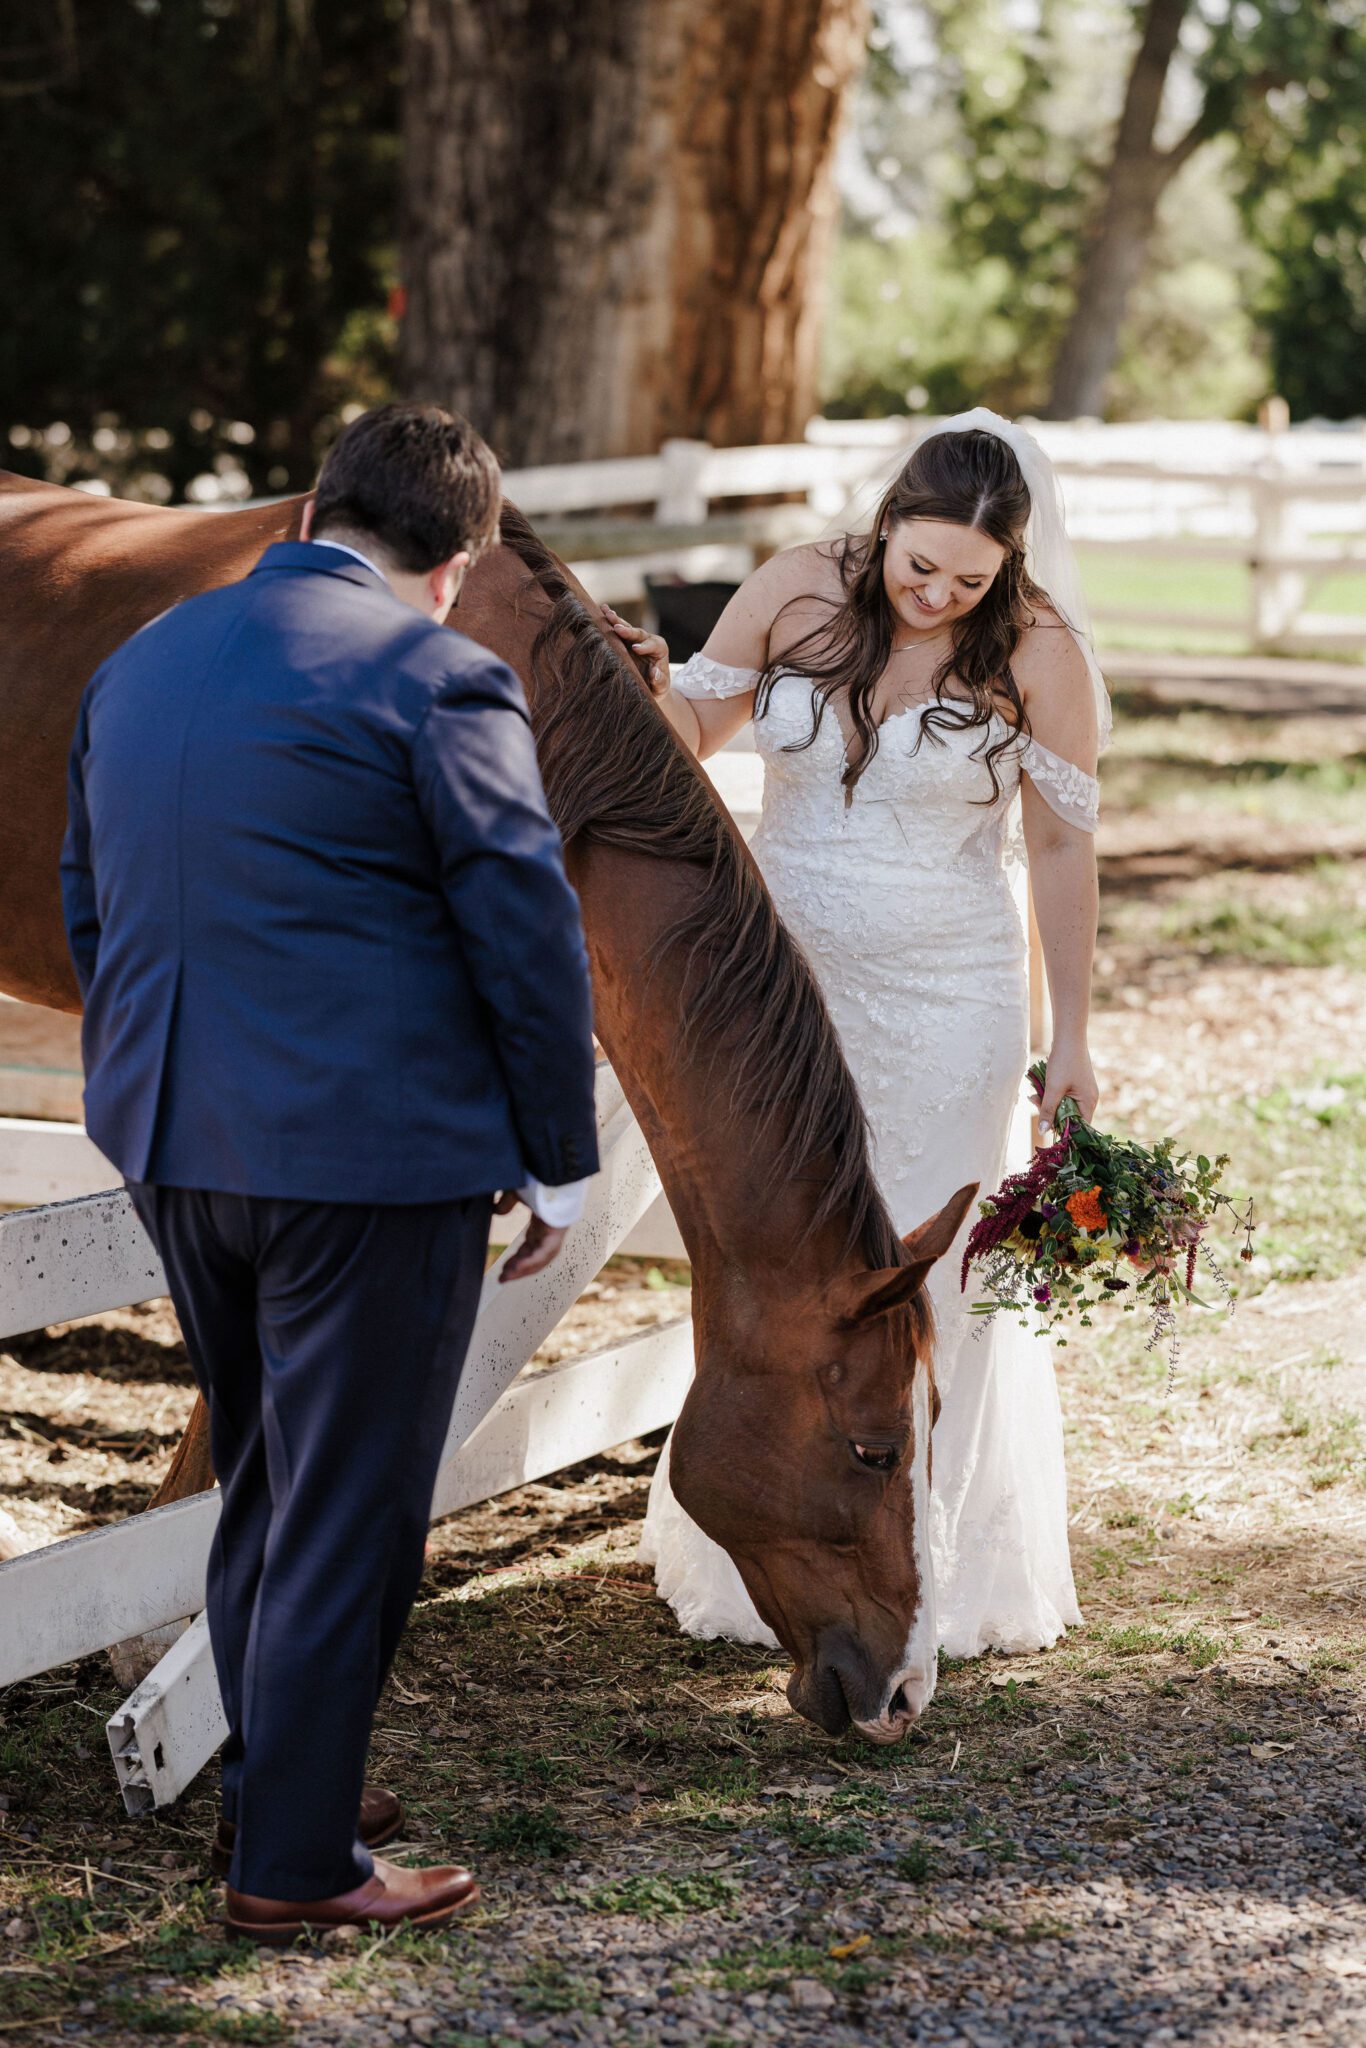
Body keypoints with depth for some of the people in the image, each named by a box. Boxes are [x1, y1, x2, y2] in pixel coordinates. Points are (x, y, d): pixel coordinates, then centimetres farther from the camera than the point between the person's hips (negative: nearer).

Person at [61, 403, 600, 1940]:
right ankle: (294, 1860, 12)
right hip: (371, 1154, -7)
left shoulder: (138, 661, 10)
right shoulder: (439, 681, -12)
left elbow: (86, 912, 16)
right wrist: (557, 1161, -2)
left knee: (262, 1483, 22)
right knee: (348, 1511, 4)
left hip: (172, 1148, 7)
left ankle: (272, 1786, 34)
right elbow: (529, 938, -12)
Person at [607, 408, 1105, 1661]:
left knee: (929, 1276, 4)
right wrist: (652, 686, -18)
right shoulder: (796, 593, -7)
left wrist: (1072, 1041, -5)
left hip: (944, 998, -3)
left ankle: (929, 1576, 21)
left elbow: (1063, 850, -6)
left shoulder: (1037, 654, -12)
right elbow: (696, 733, 5)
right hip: (783, 986, 3)